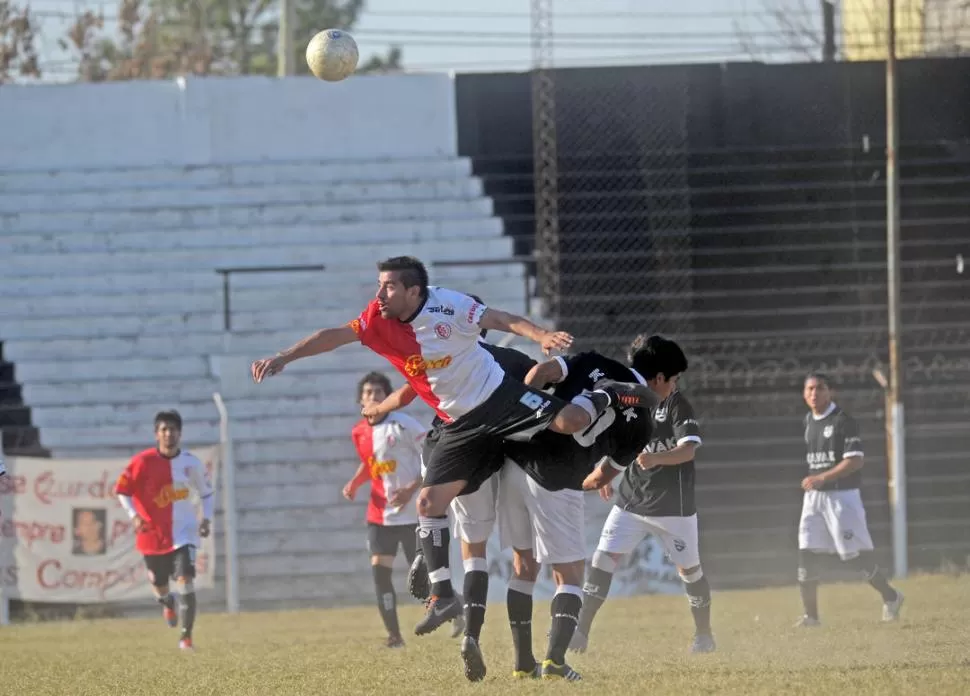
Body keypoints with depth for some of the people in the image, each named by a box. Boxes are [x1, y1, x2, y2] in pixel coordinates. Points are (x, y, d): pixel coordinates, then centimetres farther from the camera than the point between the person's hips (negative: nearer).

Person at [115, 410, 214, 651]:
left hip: (183, 533, 0)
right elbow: (122, 490, -4)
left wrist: (207, 518, -4)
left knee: (186, 582, -19)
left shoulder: (191, 463, -4)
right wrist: (134, 516, -19)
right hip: (153, 535, 0)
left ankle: (186, 636, -11)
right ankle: (167, 602, 54)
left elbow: (206, 492, 11)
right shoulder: (143, 461, -11)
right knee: (159, 585, 14)